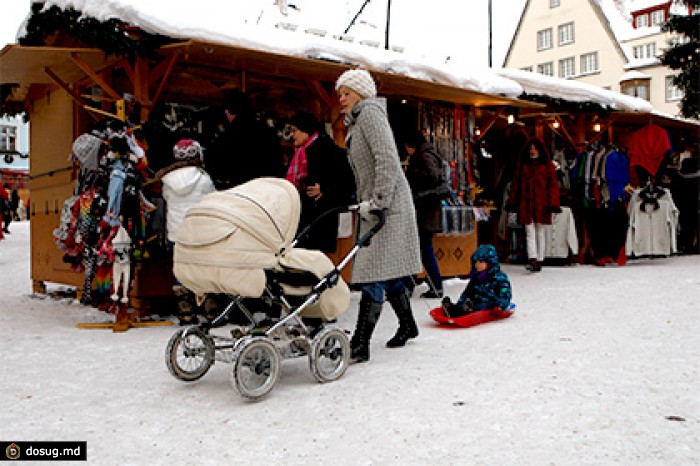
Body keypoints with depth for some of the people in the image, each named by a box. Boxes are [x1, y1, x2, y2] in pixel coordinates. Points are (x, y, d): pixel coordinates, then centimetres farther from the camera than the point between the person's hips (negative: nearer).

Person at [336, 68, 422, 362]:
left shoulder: (370, 112, -9)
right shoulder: (356, 121, 20)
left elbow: (388, 161, -21)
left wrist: (377, 201, -23)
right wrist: (364, 202, 16)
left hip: (389, 205, -10)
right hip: (373, 206, 10)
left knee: (373, 273, -12)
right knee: (388, 272, 16)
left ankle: (360, 345, -12)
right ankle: (407, 325, 32)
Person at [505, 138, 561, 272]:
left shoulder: (547, 165, 4)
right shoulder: (522, 164, 11)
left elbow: (553, 185, 0)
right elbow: (515, 184, 11)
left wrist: (553, 204, -9)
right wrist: (511, 202, 6)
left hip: (542, 204, -1)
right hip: (526, 204, 1)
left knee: (540, 233, 7)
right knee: (530, 233, -6)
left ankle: (539, 261, 14)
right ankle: (533, 260, -14)